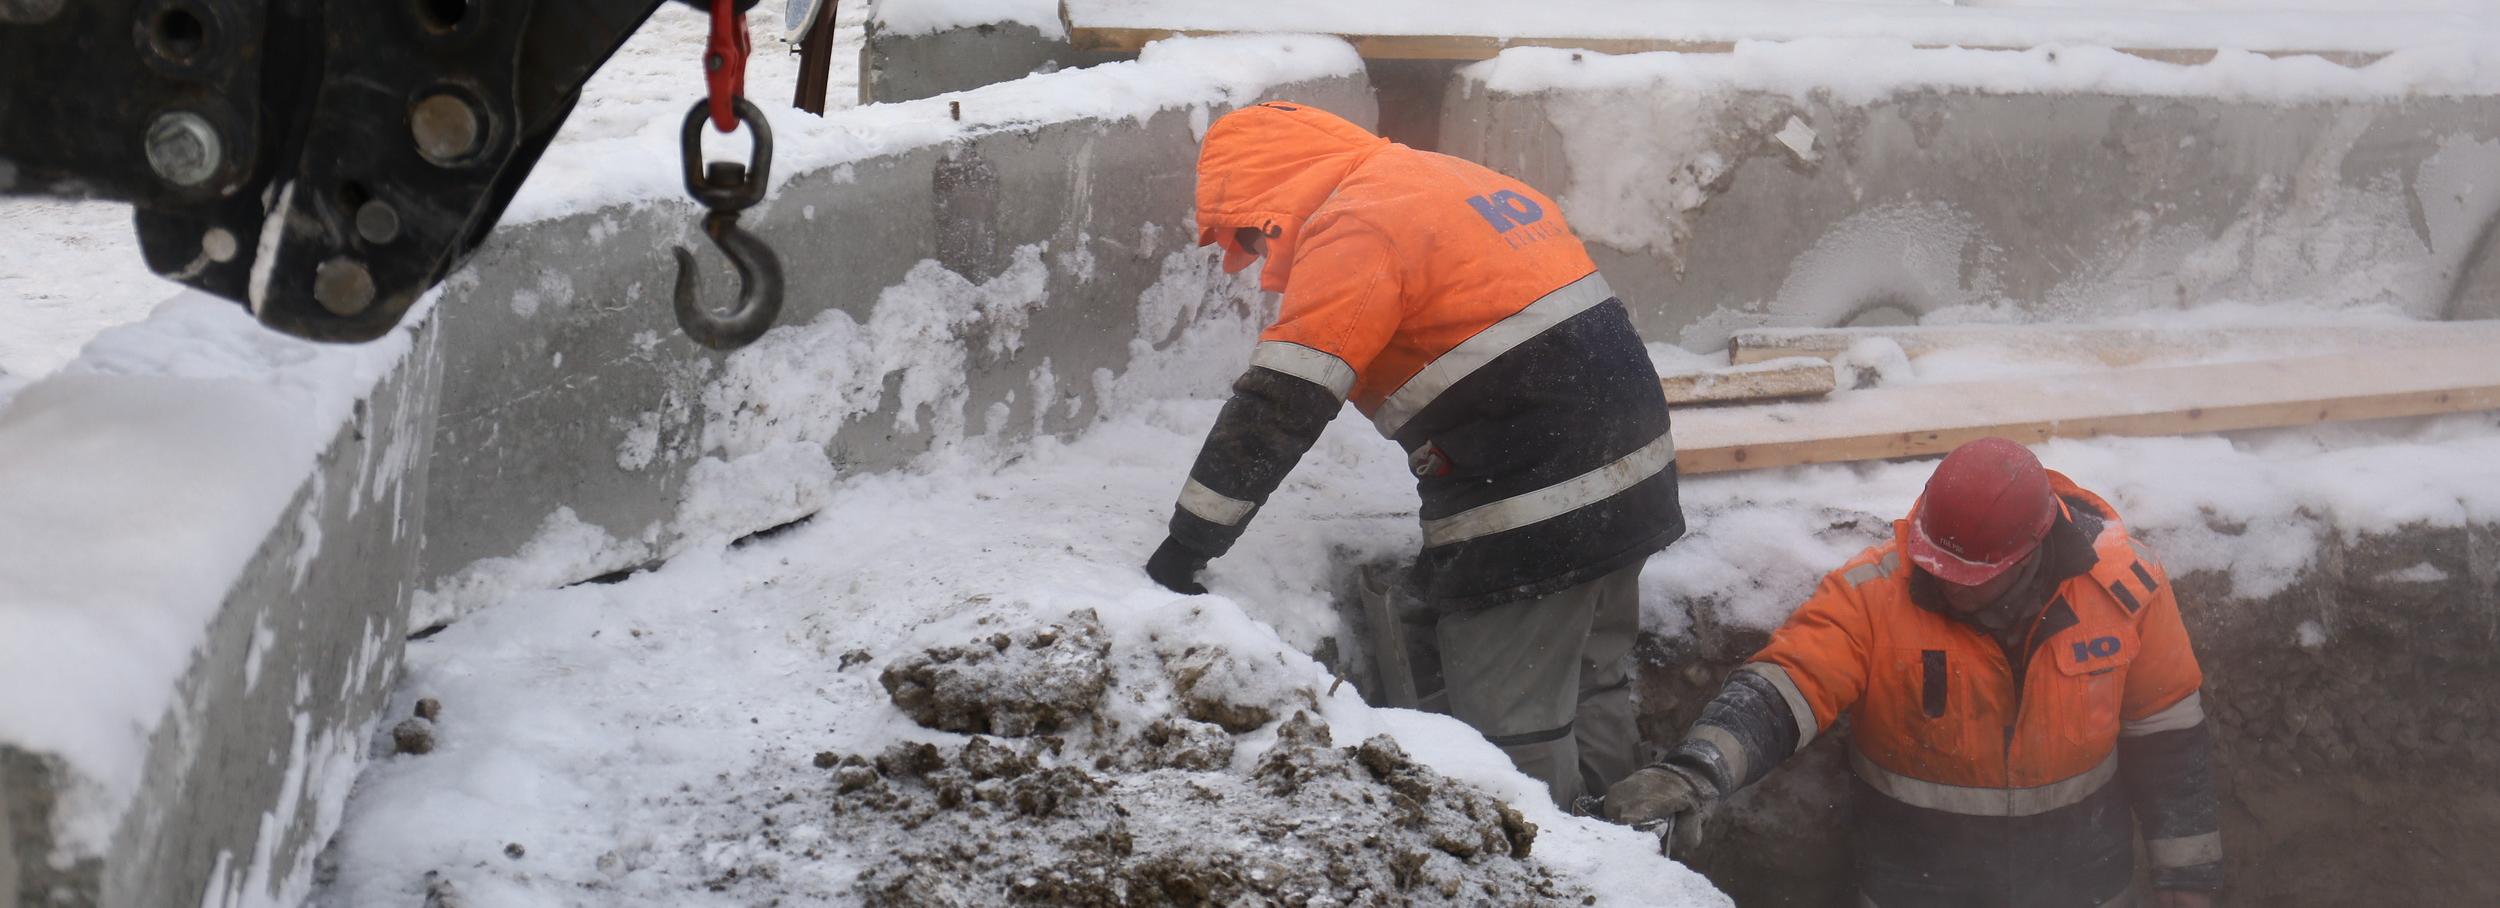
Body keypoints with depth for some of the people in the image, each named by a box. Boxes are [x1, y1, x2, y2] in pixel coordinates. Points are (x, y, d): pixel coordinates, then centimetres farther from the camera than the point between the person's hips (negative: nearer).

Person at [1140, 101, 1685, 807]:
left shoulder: (1356, 227, -12)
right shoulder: (1463, 180, 16)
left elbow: (1278, 409, -20)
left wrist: (1185, 549, -16)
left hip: (1529, 524, -9)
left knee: (1514, 746, -1)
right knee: (1593, 701, 22)